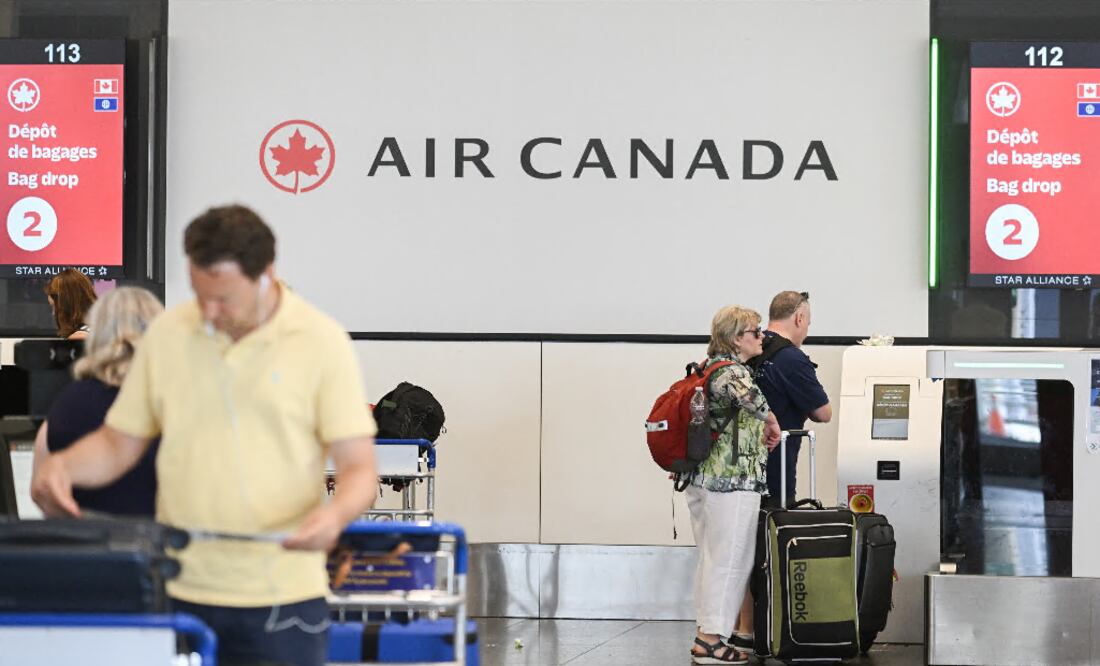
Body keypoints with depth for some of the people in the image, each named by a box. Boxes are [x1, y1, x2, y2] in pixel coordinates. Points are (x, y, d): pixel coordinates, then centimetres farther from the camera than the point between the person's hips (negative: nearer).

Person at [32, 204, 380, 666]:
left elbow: (359, 469, -5)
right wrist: (64, 465, -7)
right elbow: (118, 442, 14)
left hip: (281, 599, -2)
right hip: (177, 593, 3)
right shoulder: (167, 334, 6)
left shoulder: (322, 341, -3)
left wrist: (335, 514, -27)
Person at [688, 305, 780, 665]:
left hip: (706, 478, 10)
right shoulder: (732, 370, -15)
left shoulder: (711, 367, 16)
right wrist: (770, 419, -22)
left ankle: (709, 629, 21)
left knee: (713, 557, 15)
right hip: (733, 481, -10)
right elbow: (743, 393, -37)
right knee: (729, 560, -5)